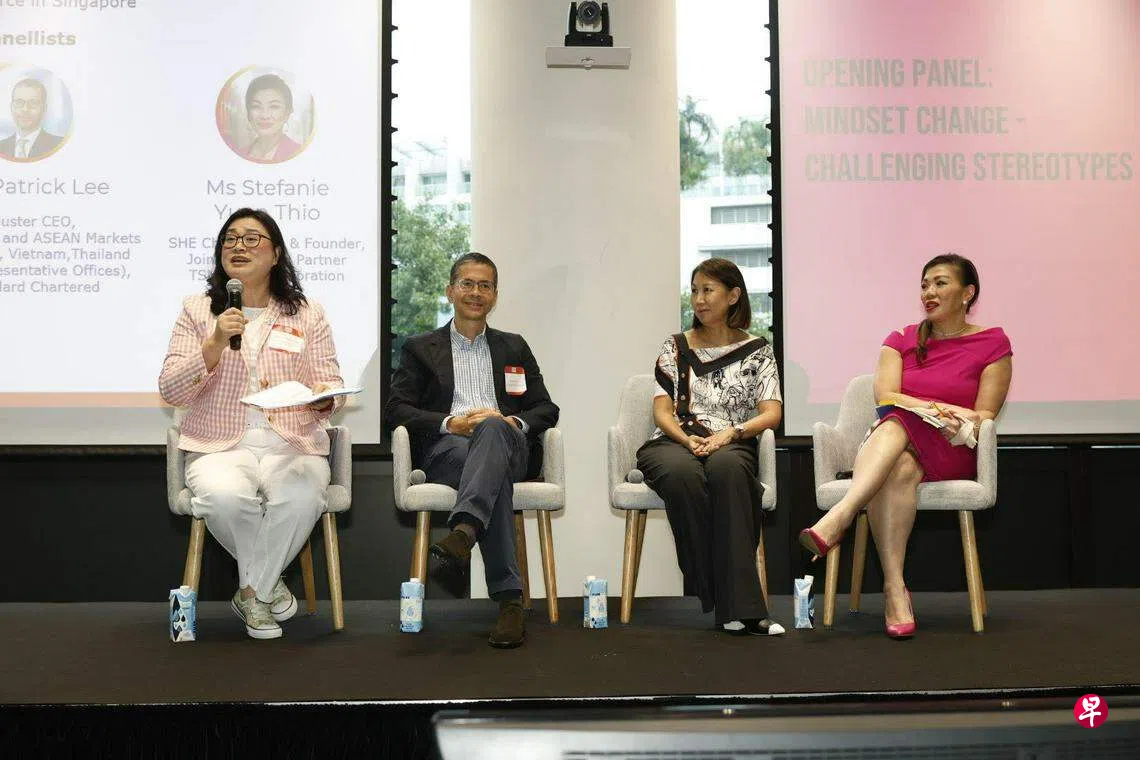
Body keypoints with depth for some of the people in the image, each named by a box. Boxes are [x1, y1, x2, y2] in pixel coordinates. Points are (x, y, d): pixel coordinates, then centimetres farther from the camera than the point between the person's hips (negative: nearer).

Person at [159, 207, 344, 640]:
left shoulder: (307, 313, 13)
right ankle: (267, 583, -4)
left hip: (292, 444, 0)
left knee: (302, 497, -33)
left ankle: (251, 591, -7)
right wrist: (216, 344, -12)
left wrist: (322, 398, -17)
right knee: (223, 496, -34)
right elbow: (170, 391, 2)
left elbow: (331, 385, 9)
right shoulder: (197, 311, 11)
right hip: (220, 445, 0)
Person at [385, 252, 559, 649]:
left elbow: (546, 410, 18)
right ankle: (509, 598, -44)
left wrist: (513, 422, -6)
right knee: (496, 476, -37)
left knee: (492, 428, -38)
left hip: (509, 447, 1)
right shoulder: (420, 348, 21)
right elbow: (397, 409, 7)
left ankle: (462, 532, -60)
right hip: (445, 451, -1)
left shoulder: (514, 347, 26)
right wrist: (450, 423, -10)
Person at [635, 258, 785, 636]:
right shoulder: (676, 347, 17)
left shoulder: (756, 350, 15)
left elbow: (772, 413, 2)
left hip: (731, 446, -1)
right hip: (675, 442, 1)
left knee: (726, 467, -39)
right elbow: (661, 410, 8)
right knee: (683, 473, -38)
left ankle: (738, 607, -39)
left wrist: (730, 432, -16)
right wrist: (687, 438, -13)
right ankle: (722, 602, -31)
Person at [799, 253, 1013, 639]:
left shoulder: (992, 343, 10)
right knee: (899, 468, -36)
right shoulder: (900, 341, 16)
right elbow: (886, 397, -2)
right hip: (887, 445, 2)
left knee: (897, 421, -35)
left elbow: (985, 415, 3)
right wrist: (946, 410, -17)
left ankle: (836, 520, -51)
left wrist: (963, 424, -19)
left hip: (951, 453, -2)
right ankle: (894, 589, -43)